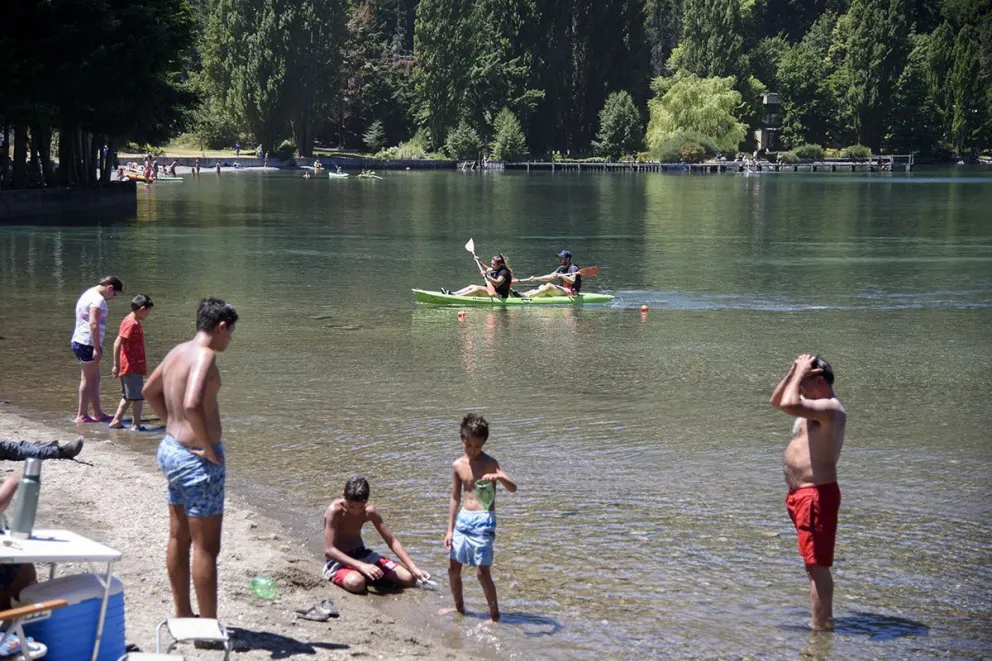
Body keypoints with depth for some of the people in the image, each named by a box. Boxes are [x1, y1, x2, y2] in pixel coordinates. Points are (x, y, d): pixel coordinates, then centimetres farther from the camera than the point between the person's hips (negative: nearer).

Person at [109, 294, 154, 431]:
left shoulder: (132, 321, 12)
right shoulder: (132, 323, -17)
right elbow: (117, 344, -22)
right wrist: (116, 365, -22)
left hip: (130, 367, 10)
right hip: (132, 367, -10)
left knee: (128, 397, 17)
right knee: (138, 397, -4)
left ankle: (116, 421, 19)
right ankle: (136, 425, -1)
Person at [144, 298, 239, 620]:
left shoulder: (178, 351, 9)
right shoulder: (204, 356, -19)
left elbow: (150, 391, 25)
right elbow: (192, 404, -35)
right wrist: (208, 448, -24)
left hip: (172, 448, 10)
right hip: (197, 457, -10)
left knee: (179, 539, 18)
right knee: (206, 547, -2)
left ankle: (182, 614, 30)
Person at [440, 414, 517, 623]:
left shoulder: (490, 464, -8)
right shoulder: (458, 465, 6)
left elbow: (513, 488, -18)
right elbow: (455, 498, 12)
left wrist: (499, 477, -39)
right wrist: (450, 530, 11)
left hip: (483, 521, -6)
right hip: (463, 519, 6)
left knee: (482, 571, -10)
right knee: (453, 567, 13)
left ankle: (495, 615, 1)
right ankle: (459, 608, 33)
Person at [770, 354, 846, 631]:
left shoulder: (830, 408, -16)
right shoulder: (815, 405, 15)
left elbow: (789, 405, -31)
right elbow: (777, 401, 25)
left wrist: (800, 373, -17)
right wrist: (793, 371, 11)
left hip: (817, 494, -11)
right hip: (801, 494, 11)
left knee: (817, 566, -9)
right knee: (816, 565, 19)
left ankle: (819, 629, -8)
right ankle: (825, 620, 30)